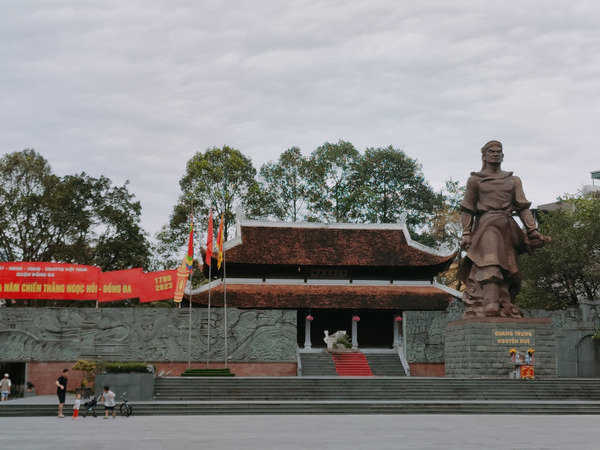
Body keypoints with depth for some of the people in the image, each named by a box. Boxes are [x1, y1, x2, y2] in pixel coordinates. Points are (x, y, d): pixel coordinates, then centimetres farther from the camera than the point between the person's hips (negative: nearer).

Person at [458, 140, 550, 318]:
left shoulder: (513, 180, 23)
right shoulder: (475, 180, 15)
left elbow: (523, 207, 15)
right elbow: (467, 209, 8)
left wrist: (532, 231, 3)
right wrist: (466, 233, -3)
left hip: (508, 228, 4)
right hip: (486, 224, -4)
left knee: (506, 269, -2)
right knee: (490, 263, -23)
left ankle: (505, 309, -4)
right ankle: (490, 306, -37)